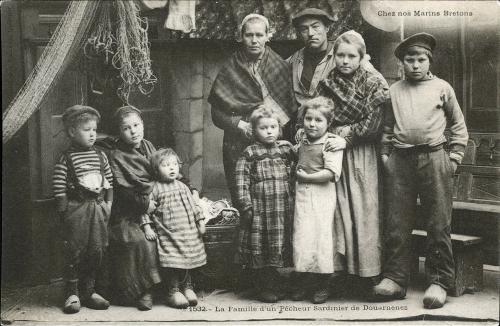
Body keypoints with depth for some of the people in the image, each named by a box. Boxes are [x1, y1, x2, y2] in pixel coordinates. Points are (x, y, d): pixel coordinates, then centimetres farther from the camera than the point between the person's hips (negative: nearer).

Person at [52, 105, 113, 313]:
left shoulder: (100, 156, 9)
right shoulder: (65, 159, -6)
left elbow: (109, 181, 15)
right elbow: (59, 188, -7)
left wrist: (108, 203, 6)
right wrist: (64, 211, -10)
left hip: (98, 207, 5)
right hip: (76, 209, -5)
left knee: (98, 250, 7)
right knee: (74, 251, 0)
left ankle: (89, 290, 20)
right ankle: (73, 293, 11)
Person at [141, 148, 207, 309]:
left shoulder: (182, 187, 11)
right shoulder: (155, 189, -3)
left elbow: (193, 205, 16)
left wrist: (200, 221, 10)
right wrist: (147, 227, -8)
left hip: (188, 231, 5)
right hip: (168, 234, -5)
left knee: (188, 259, 9)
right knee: (174, 262, -8)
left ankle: (187, 287, 26)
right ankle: (174, 291, 8)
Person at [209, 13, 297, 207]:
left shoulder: (281, 66, 8)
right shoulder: (230, 70, 4)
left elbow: (293, 107, 8)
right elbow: (217, 113, 4)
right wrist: (240, 124, -12)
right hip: (241, 147, 0)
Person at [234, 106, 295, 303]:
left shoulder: (286, 149, 9)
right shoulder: (249, 154, -1)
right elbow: (241, 180, -5)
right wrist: (246, 205, -11)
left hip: (284, 209, 3)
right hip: (260, 209, -3)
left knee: (280, 247, 9)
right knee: (260, 250, -1)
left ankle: (275, 286, 22)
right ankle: (266, 288, 12)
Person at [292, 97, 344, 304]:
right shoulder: (302, 141, 11)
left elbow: (331, 173, -21)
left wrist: (306, 176, -15)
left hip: (322, 196, -5)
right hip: (302, 195, 6)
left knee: (321, 236, 0)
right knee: (301, 236, 5)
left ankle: (322, 285, 13)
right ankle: (302, 282, 16)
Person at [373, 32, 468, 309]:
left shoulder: (442, 88, 8)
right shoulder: (394, 91, 13)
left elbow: (459, 127, 11)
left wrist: (454, 158, 3)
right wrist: (385, 154, 7)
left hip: (434, 158, -2)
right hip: (399, 160, 2)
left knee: (438, 224, 0)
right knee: (396, 224, 4)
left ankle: (439, 282, 9)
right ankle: (395, 278, 13)